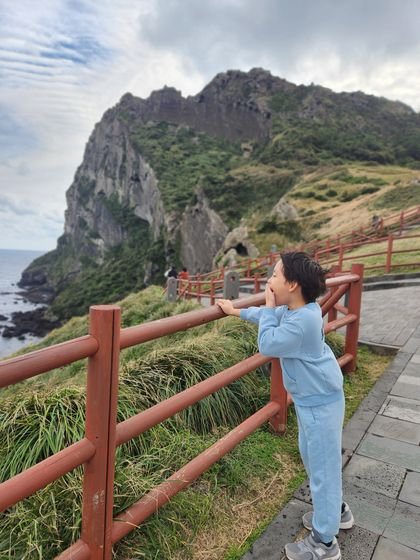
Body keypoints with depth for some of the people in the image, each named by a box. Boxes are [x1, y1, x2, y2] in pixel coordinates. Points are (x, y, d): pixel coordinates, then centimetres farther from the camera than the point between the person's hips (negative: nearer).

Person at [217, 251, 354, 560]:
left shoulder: (302, 321, -31)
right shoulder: (298, 310, -1)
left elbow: (267, 344, -26)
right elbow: (271, 316, 18)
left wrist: (268, 306, -19)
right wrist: (237, 311, 22)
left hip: (320, 401, -10)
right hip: (312, 397, 10)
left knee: (323, 465, 5)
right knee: (312, 455, 25)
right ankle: (336, 510, 46)